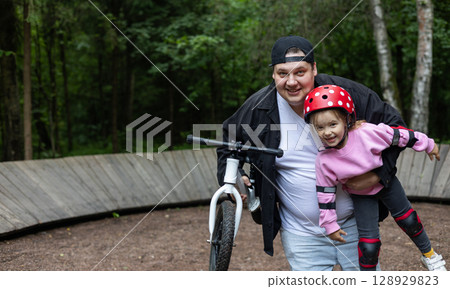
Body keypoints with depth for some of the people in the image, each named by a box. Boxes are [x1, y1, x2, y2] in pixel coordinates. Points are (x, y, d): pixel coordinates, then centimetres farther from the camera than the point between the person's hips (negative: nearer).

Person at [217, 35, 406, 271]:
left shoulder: (347, 93, -13)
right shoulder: (258, 108, -8)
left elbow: (394, 125, -3)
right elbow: (228, 143, 11)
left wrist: (379, 174, -15)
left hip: (355, 225, 0)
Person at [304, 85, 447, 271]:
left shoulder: (367, 133, -33)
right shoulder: (324, 161, -27)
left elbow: (399, 135, -19)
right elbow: (325, 193, -14)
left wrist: (428, 145, -5)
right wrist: (330, 225, -7)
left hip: (386, 183, 1)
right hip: (361, 196, 0)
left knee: (408, 220, 14)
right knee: (368, 245, -6)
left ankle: (429, 255, 41)